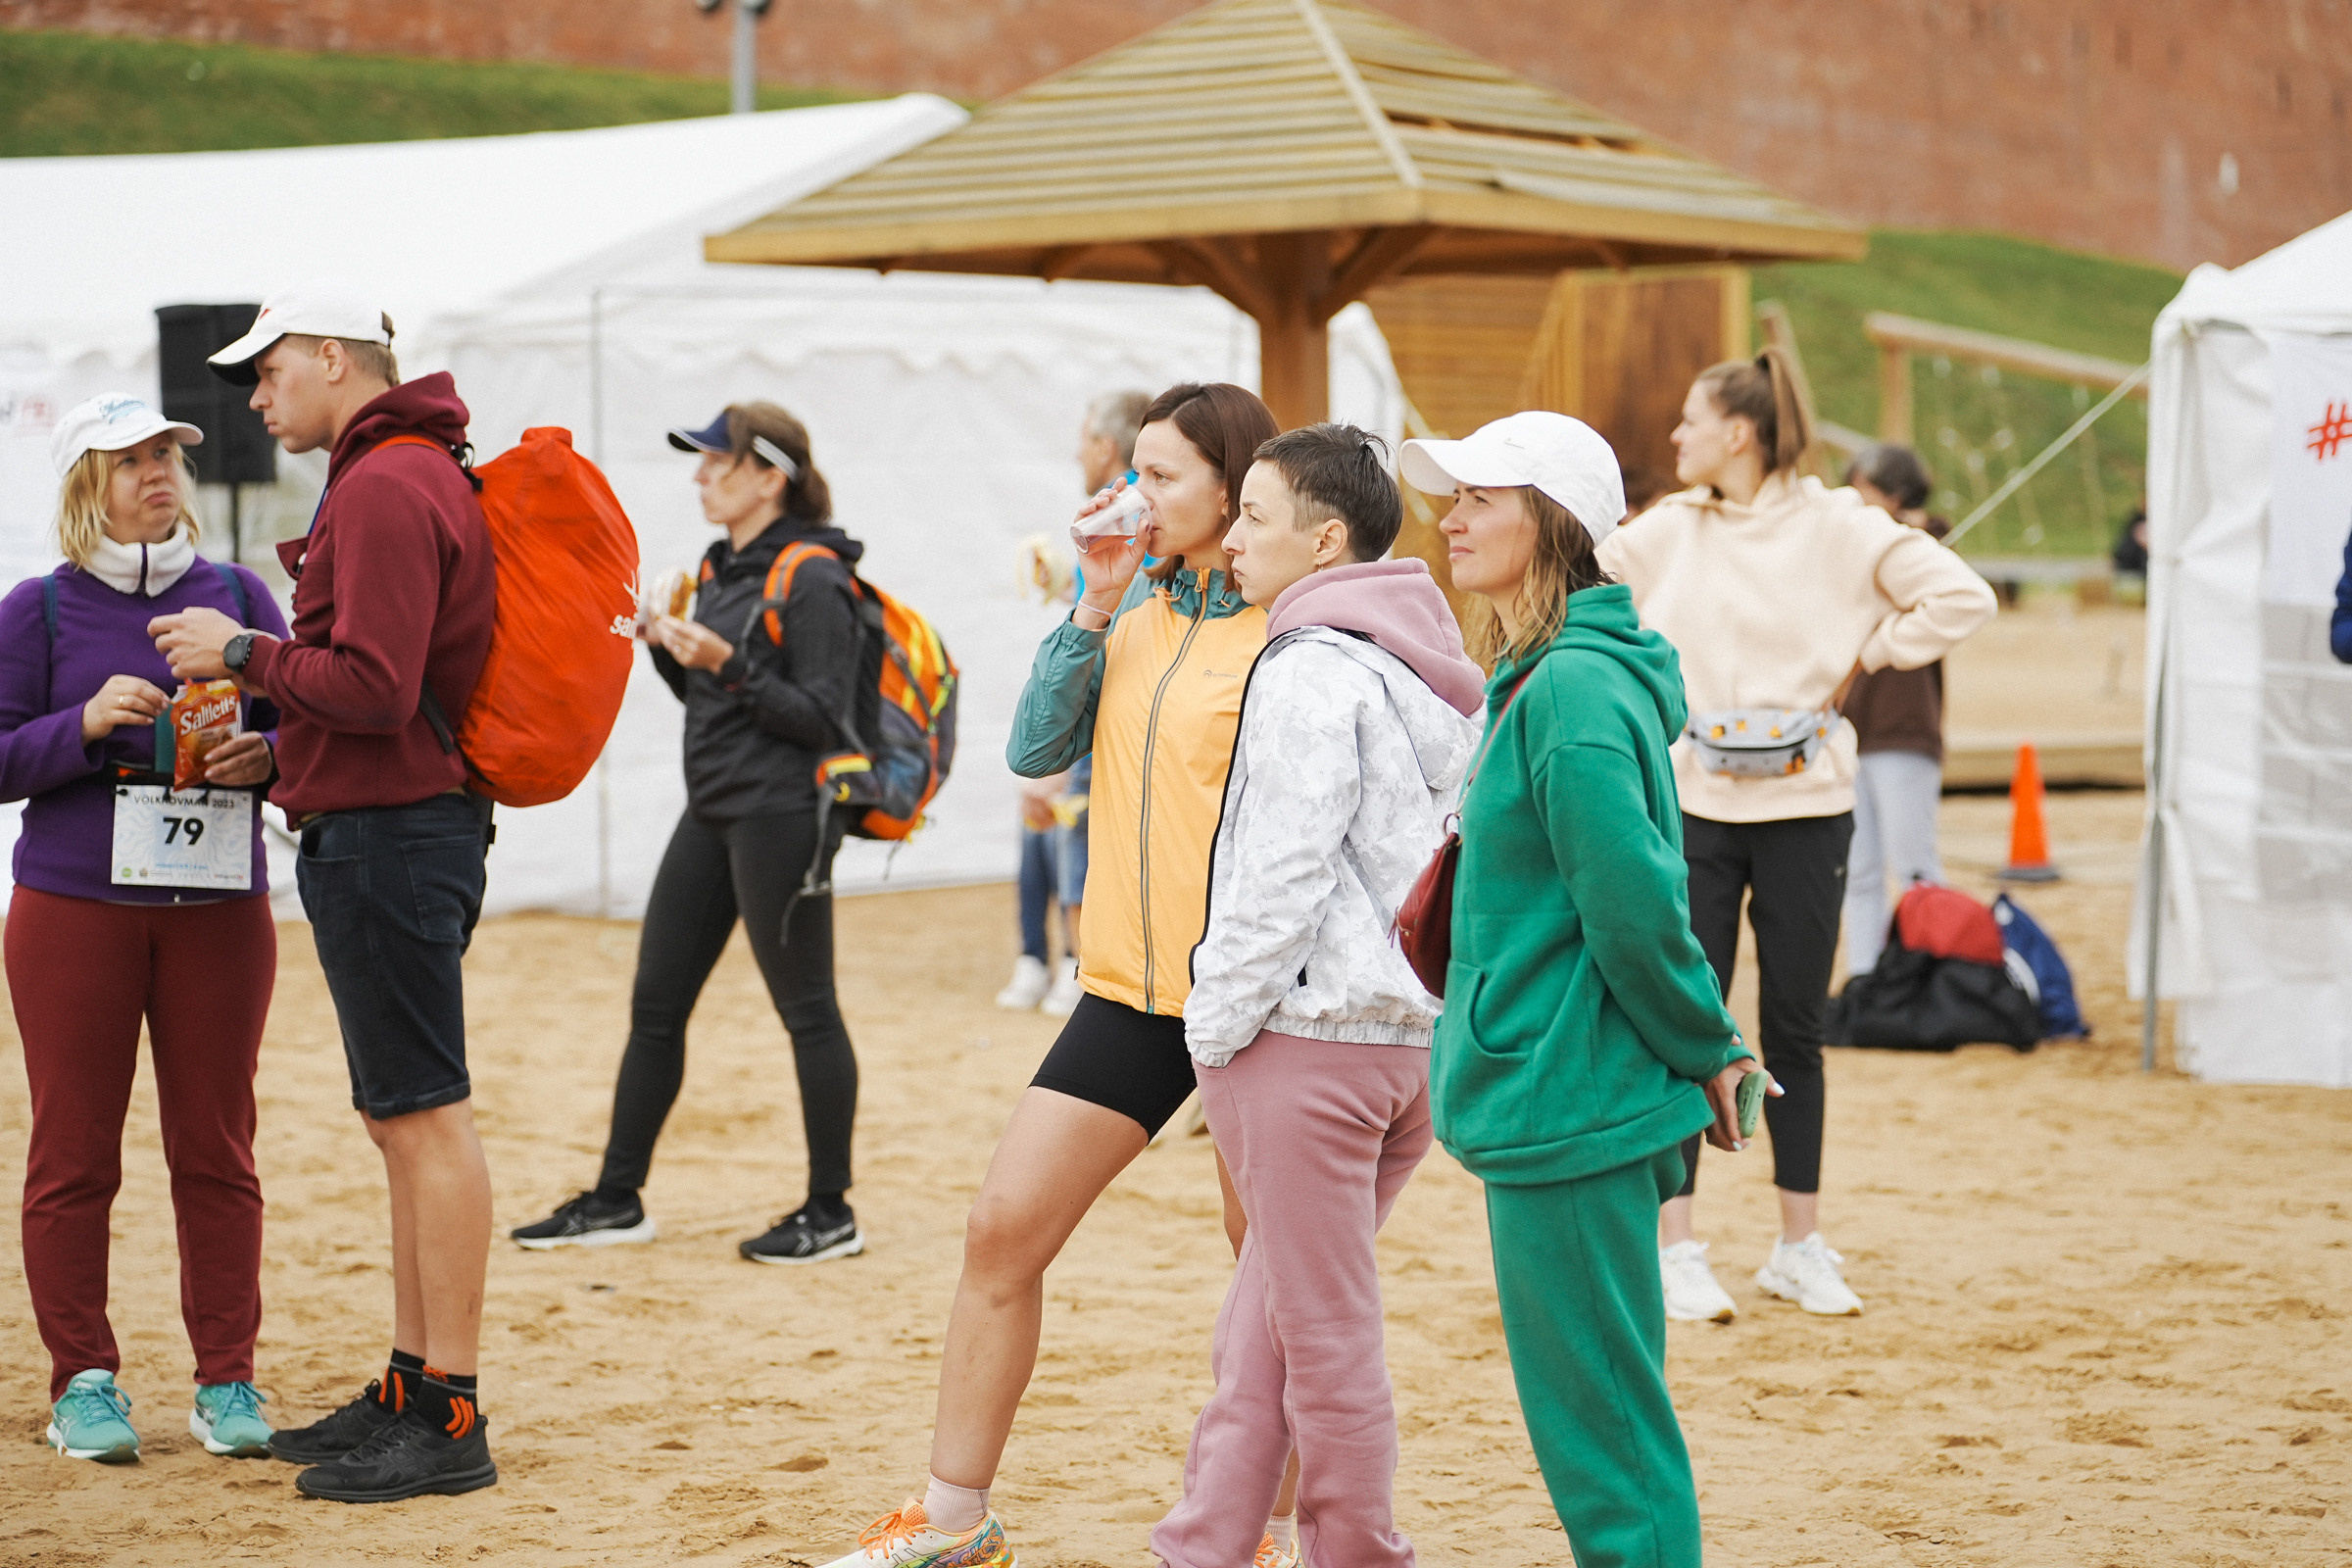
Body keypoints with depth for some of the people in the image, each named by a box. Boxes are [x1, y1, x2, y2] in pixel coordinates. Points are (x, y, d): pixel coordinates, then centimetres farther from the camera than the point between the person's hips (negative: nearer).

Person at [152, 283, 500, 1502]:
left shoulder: (384, 489, -15)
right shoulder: (407, 474, 19)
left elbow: (374, 687, -23)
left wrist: (243, 654, -10)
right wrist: (273, 744, 15)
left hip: (387, 839, -11)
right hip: (397, 823, 11)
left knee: (424, 1117, -9)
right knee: (402, 1121, 14)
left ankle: (448, 1421, -7)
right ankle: (410, 1392, 21)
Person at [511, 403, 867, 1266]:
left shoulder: (812, 579, -13)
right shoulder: (723, 566, 13)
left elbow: (821, 717, -17)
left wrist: (729, 664, -23)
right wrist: (663, 642, 5)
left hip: (781, 817, -9)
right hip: (713, 813, 9)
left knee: (806, 1008, -1)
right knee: (655, 1003, 10)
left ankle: (830, 1212, 9)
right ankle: (617, 1200, 18)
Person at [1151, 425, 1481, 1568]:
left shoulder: (1313, 669, -12)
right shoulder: (1431, 672, 15)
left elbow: (1286, 875, -17)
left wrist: (1215, 1026, -10)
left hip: (1307, 1034, -9)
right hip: (1414, 1032, 9)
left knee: (1323, 1327, 0)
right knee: (1267, 1311, 13)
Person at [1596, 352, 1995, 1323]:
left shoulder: (1838, 528, -3)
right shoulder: (1664, 533, 4)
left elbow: (1961, 597, -7)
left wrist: (1861, 661, -4)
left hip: (1804, 807, -1)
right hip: (1690, 804, 1)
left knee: (1795, 1029, 7)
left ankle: (1801, 1249, 17)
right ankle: (1674, 1250, 6)